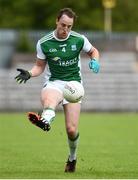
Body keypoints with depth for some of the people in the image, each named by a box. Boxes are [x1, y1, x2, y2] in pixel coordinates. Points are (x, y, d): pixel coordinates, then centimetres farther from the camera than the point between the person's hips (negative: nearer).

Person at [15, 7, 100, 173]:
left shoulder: (79, 40, -2)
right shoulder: (44, 43, -4)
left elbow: (93, 51, 16)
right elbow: (40, 66, 8)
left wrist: (95, 61, -6)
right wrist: (29, 74, -13)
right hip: (53, 82, -1)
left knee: (71, 129, -7)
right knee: (48, 99, -41)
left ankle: (72, 157, 23)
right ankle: (45, 121, -76)